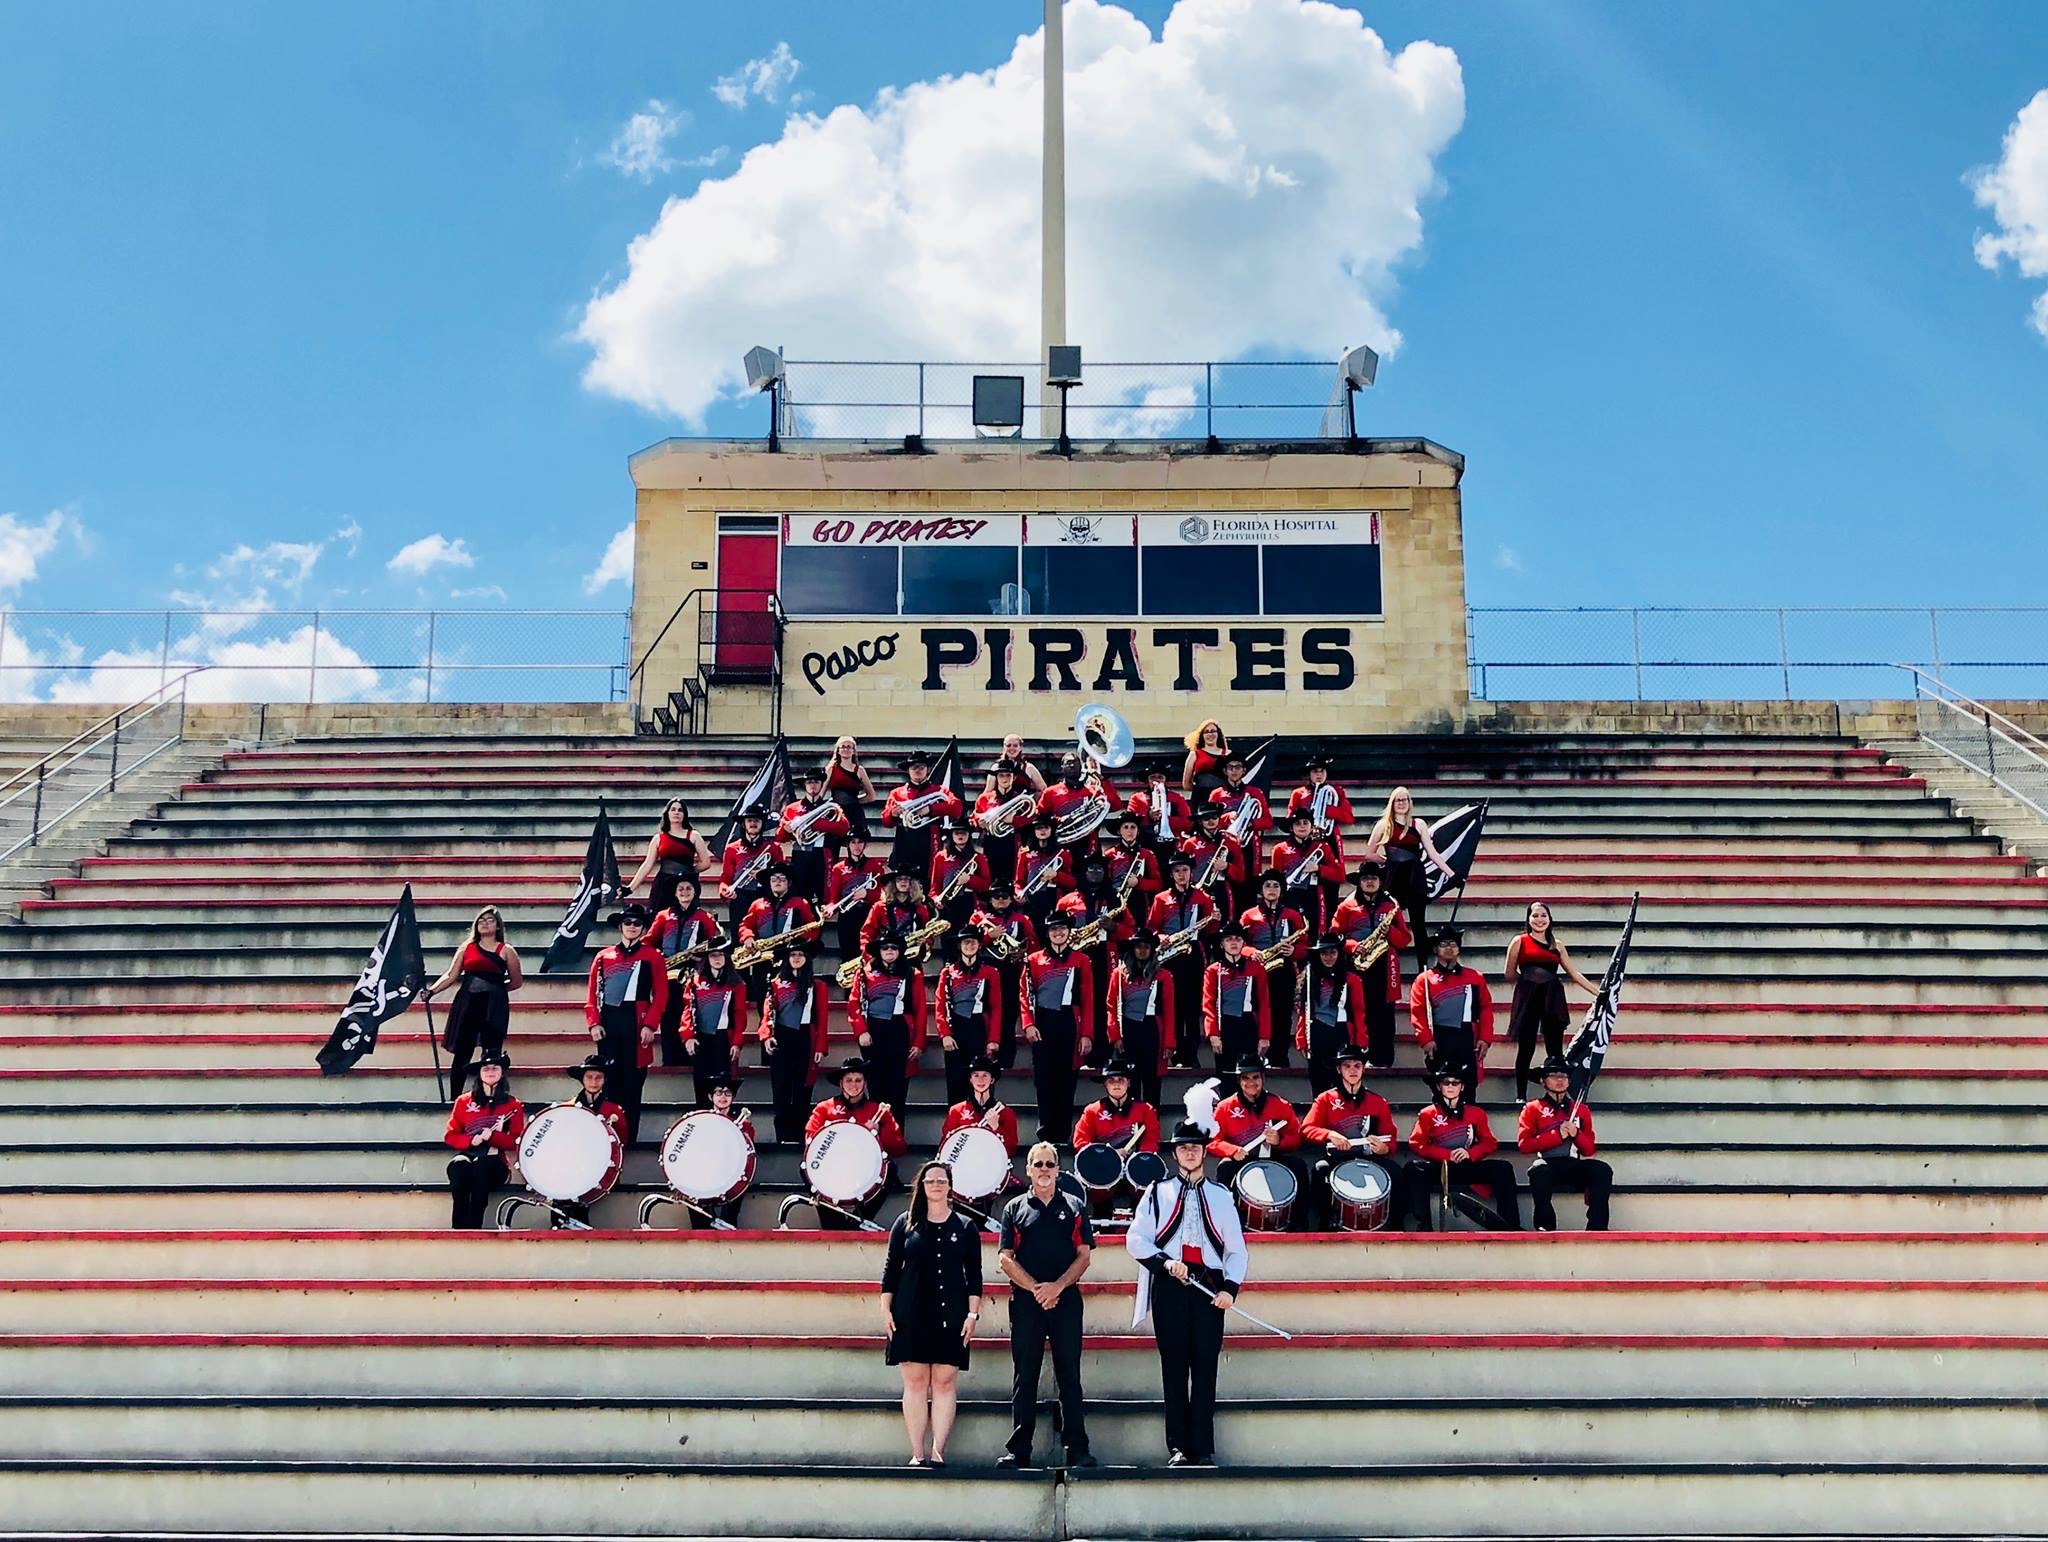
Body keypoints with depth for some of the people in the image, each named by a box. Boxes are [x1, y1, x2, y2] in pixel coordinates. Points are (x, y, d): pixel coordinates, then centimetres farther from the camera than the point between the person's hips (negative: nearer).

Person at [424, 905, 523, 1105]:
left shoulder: (506, 951, 8)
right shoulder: (467, 948, 15)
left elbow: (517, 981, 13)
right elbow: (451, 975, 9)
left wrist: (495, 988, 9)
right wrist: (432, 990, -3)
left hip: (494, 1006, -2)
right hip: (467, 1003, 2)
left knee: (491, 1052, -6)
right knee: (461, 1052, 1)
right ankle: (454, 1097, 8)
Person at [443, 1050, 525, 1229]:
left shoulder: (513, 1105, 10)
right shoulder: (464, 1101, 14)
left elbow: (517, 1141, 4)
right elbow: (450, 1136, 12)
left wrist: (493, 1137, -15)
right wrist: (471, 1140, -10)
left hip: (495, 1162, -1)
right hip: (467, 1154, 1)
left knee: (481, 1165, -38)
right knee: (458, 1166, -36)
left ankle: (474, 1226, -37)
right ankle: (459, 1227, -35)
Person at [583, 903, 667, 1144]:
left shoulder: (653, 957, 4)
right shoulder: (603, 957, 12)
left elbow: (661, 995, -2)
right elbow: (592, 993, 9)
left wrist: (650, 1025, -11)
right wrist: (594, 1023, -3)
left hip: (636, 1025, -2)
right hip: (608, 1025, 2)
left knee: (633, 1080, 1)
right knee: (609, 1079, 4)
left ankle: (629, 1138, 6)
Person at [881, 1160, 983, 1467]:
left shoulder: (965, 1228, 8)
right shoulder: (906, 1223, 8)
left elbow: (974, 1274, 8)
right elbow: (891, 1267, 8)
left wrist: (973, 1314, 0)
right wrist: (886, 1309, 1)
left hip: (951, 1315, 0)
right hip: (911, 1314, 0)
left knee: (945, 1383, -3)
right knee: (915, 1383, -1)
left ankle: (937, 1452, -2)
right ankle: (917, 1454, 2)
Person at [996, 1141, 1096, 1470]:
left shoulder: (1074, 1207, 10)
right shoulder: (1015, 1209, 9)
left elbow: (1084, 1255, 4)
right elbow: (1005, 1258, 2)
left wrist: (1057, 1286, -11)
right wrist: (1036, 1289, -9)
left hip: (1066, 1300, 0)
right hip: (1025, 1301, 0)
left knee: (1069, 1376, 1)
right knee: (1024, 1377, 2)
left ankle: (1077, 1449, 3)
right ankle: (1018, 1450, 4)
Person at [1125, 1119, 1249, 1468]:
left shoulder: (1220, 1195, 13)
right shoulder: (1158, 1192, 10)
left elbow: (1236, 1249, 10)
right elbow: (1135, 1240, 4)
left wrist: (1231, 1288, -4)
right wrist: (1164, 1261, -11)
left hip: (1209, 1287, 1)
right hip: (1169, 1286, -1)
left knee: (1205, 1367, -2)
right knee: (1174, 1367, 0)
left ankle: (1204, 1450, 1)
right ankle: (1178, 1447, 4)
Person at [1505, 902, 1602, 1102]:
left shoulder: (1557, 944, 16)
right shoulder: (1520, 942, 6)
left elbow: (1575, 974, 18)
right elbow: (1510, 974, 6)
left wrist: (1599, 992, 16)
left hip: (1553, 1000, 3)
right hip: (1528, 999, -3)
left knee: (1555, 1049, 0)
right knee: (1525, 1049, -2)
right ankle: (1521, 1096, 4)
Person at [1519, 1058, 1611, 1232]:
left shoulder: (1581, 1109, 21)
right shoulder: (1533, 1108, 13)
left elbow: (1589, 1150, 17)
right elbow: (1523, 1145, -1)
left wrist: (1576, 1134, -4)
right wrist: (1557, 1135, -8)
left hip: (1574, 1166, 3)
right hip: (1548, 1165, -3)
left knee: (1602, 1170, -28)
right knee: (1539, 1170, -39)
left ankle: (1597, 1227, -24)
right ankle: (1545, 1226, -27)